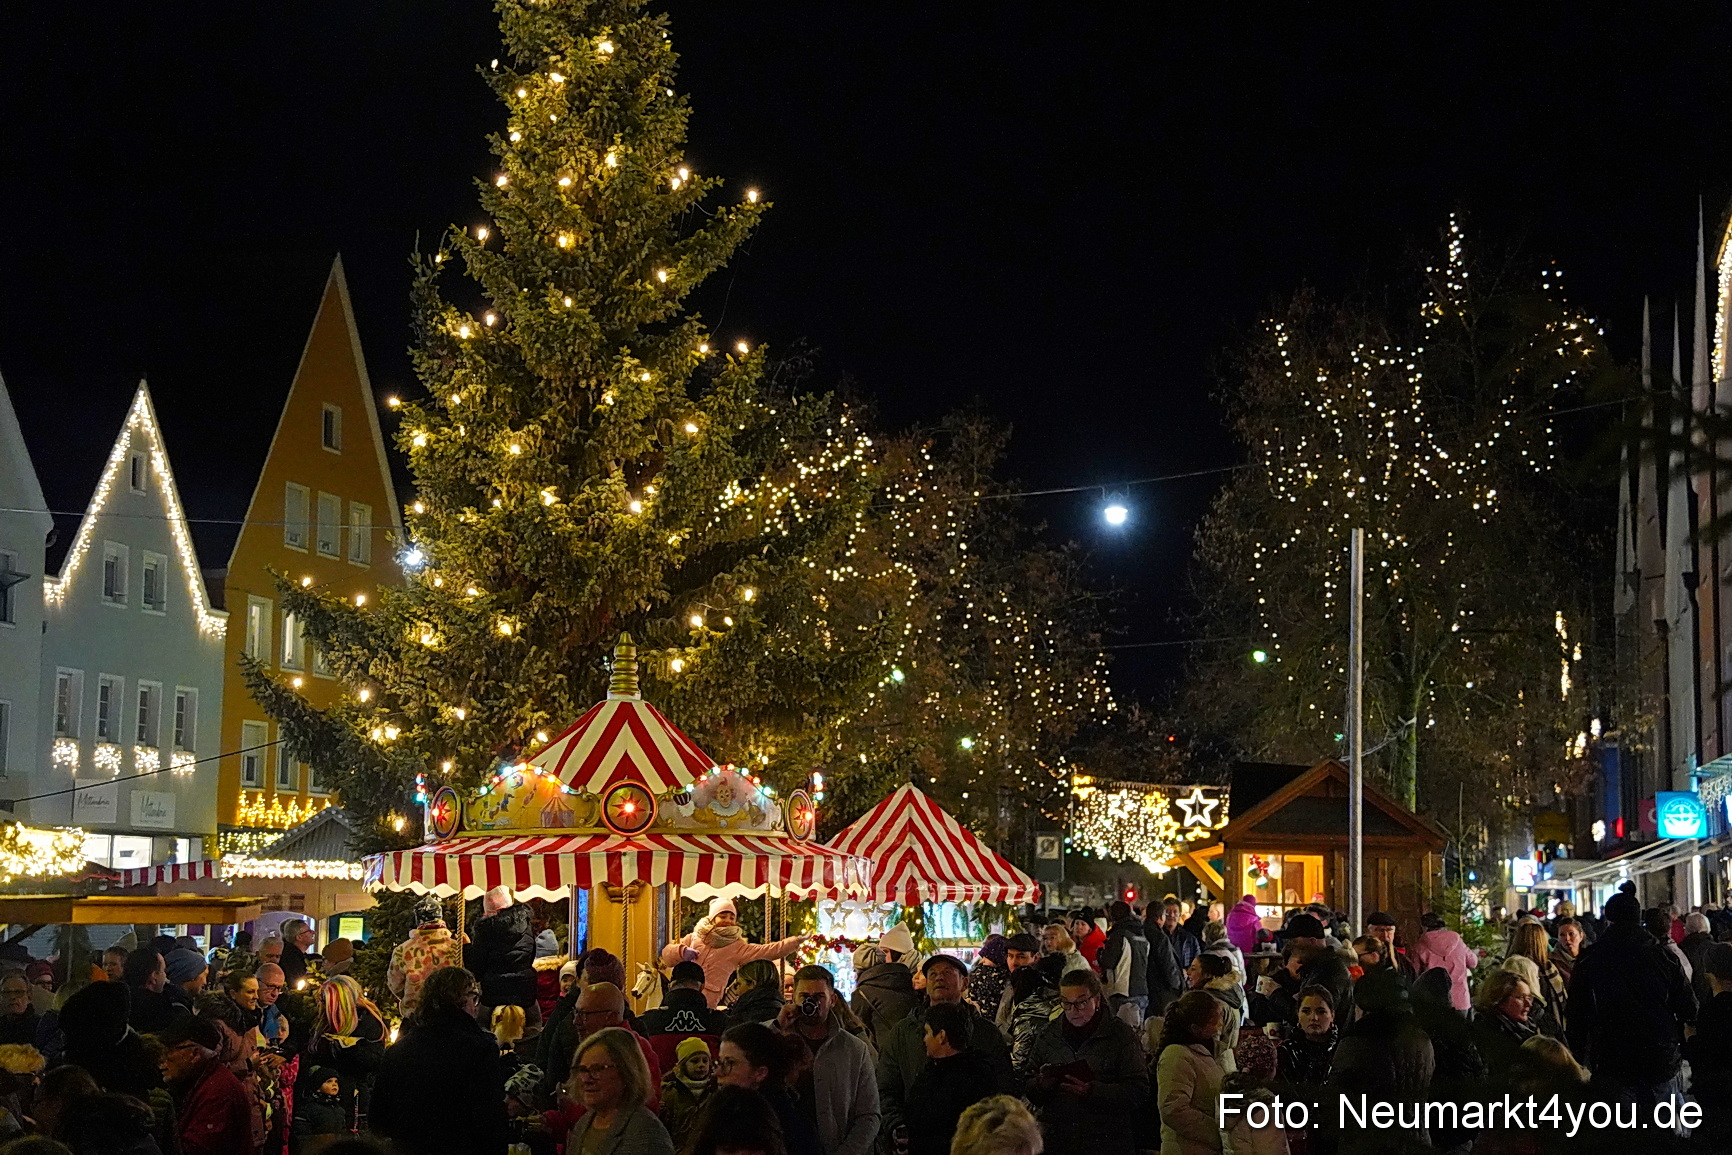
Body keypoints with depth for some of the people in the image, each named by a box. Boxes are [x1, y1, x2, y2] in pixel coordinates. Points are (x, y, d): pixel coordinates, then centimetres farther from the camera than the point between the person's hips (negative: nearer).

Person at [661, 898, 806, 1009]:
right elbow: (667, 953, 12)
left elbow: (767, 951, -4)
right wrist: (682, 951, -9)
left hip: (707, 1003, -2)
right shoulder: (695, 937, 11)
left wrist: (794, 942, -13)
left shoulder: (737, 948, 5)